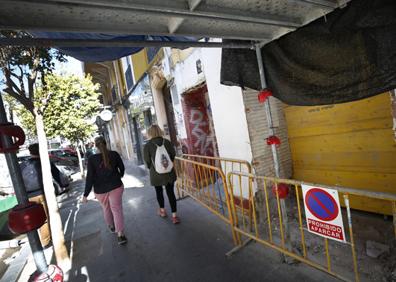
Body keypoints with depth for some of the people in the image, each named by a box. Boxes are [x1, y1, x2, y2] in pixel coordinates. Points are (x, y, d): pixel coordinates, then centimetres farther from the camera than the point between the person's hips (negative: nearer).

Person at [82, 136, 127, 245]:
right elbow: (122, 168, 4)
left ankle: (111, 227, 43)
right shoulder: (114, 154, -9)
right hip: (116, 186, 0)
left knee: (106, 209, 22)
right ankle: (120, 234, -3)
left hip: (100, 189, 0)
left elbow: (90, 177, -14)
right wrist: (119, 177, 25)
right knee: (117, 209, 4)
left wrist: (86, 194, -6)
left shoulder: (92, 159, -13)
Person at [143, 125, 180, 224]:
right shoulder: (167, 142, -7)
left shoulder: (147, 146, -12)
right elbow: (173, 154, 2)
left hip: (156, 174, -1)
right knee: (170, 192, 8)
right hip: (169, 172, 2)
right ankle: (174, 216, 9)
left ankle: (162, 210, 37)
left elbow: (147, 161, -7)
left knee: (159, 191, 21)